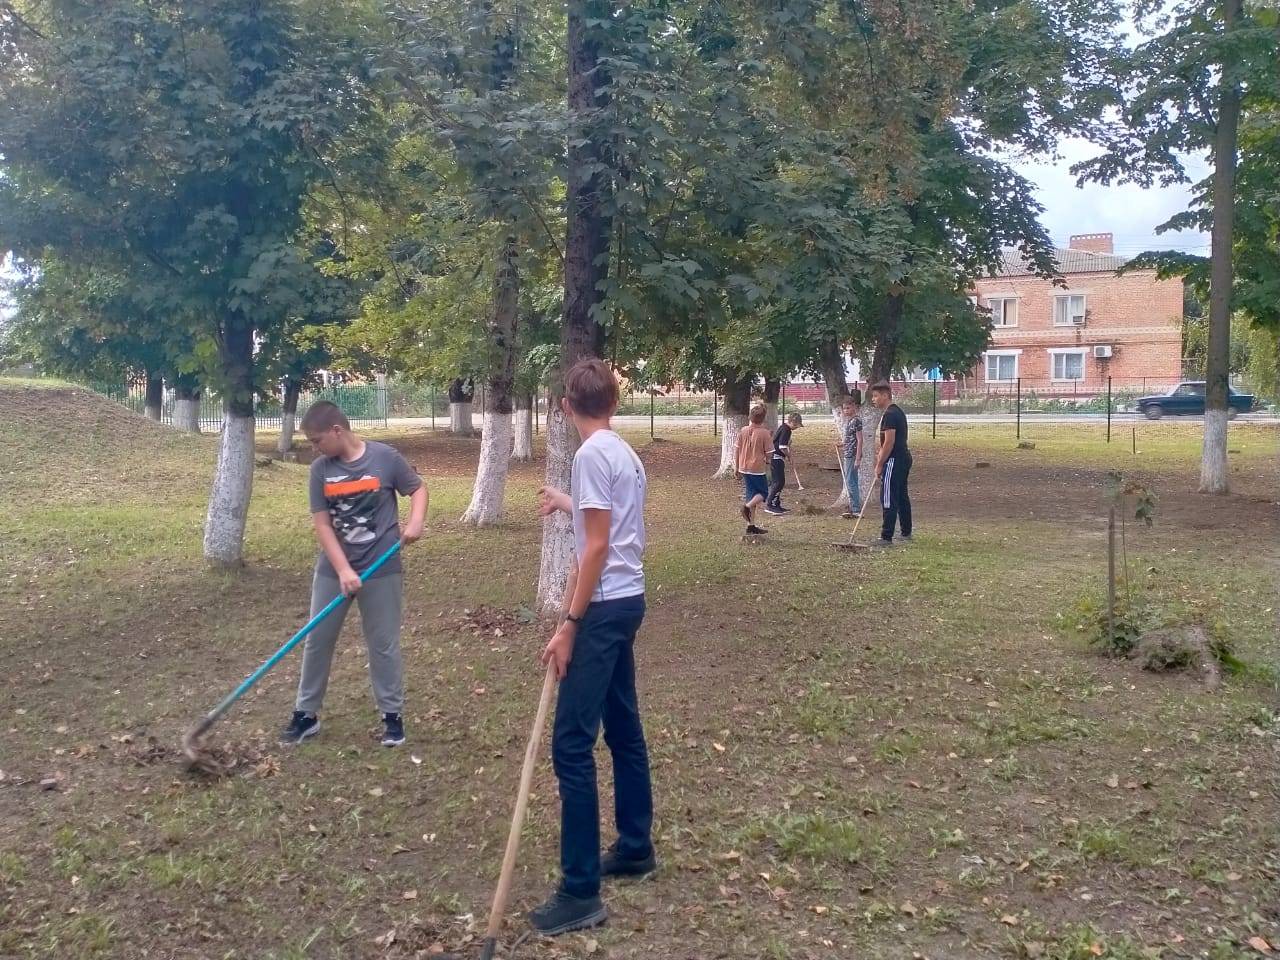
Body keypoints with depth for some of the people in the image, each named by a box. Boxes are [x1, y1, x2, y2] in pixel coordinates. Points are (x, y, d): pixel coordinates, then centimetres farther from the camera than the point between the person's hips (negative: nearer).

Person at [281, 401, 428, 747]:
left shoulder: (385, 457, -10)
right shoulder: (320, 469, -3)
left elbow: (418, 488, 2)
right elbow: (321, 523, -6)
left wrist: (416, 522, -17)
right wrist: (343, 570, -14)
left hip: (381, 569, -3)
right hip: (333, 570, 3)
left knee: (384, 644, 6)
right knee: (317, 641, 10)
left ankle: (393, 715, 20)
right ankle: (306, 714, 25)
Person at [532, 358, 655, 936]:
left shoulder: (592, 454, -15)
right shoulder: (624, 452, 12)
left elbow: (598, 547, -20)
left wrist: (569, 625, -18)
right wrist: (568, 503, 45)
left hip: (605, 606, -10)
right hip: (627, 600, 10)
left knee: (571, 744, -8)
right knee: (623, 729, 19)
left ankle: (581, 894, -3)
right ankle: (636, 848, 32)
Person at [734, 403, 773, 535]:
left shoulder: (743, 431, 0)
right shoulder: (764, 433, -13)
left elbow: (736, 450, 5)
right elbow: (768, 454, -9)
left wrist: (737, 467, 14)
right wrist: (766, 460, 14)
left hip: (744, 468, 5)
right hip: (758, 469, -5)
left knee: (750, 494, 13)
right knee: (763, 493, 10)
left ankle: (751, 525, 14)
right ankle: (748, 506, -19)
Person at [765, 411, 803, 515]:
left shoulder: (782, 427, 15)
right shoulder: (786, 430, -16)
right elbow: (782, 447, -21)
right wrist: (789, 456, -7)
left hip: (776, 459, 10)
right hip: (777, 459, -10)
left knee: (779, 482, 13)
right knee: (779, 482, -10)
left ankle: (776, 505, 17)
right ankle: (769, 505, -10)